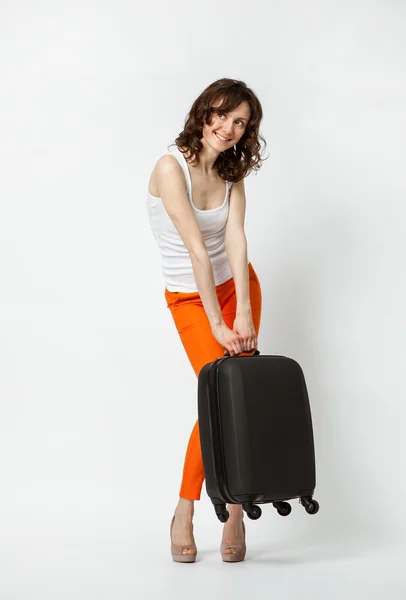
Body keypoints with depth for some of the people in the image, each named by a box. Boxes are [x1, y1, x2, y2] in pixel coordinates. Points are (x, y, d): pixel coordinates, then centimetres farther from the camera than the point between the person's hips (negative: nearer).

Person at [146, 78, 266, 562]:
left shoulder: (232, 171, -2)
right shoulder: (171, 166, -20)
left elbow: (235, 239, -13)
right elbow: (196, 248, -26)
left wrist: (244, 313, -24)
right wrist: (218, 324, -29)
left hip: (236, 285, 5)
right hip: (189, 297, -5)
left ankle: (234, 507, 7)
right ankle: (184, 513, 4)